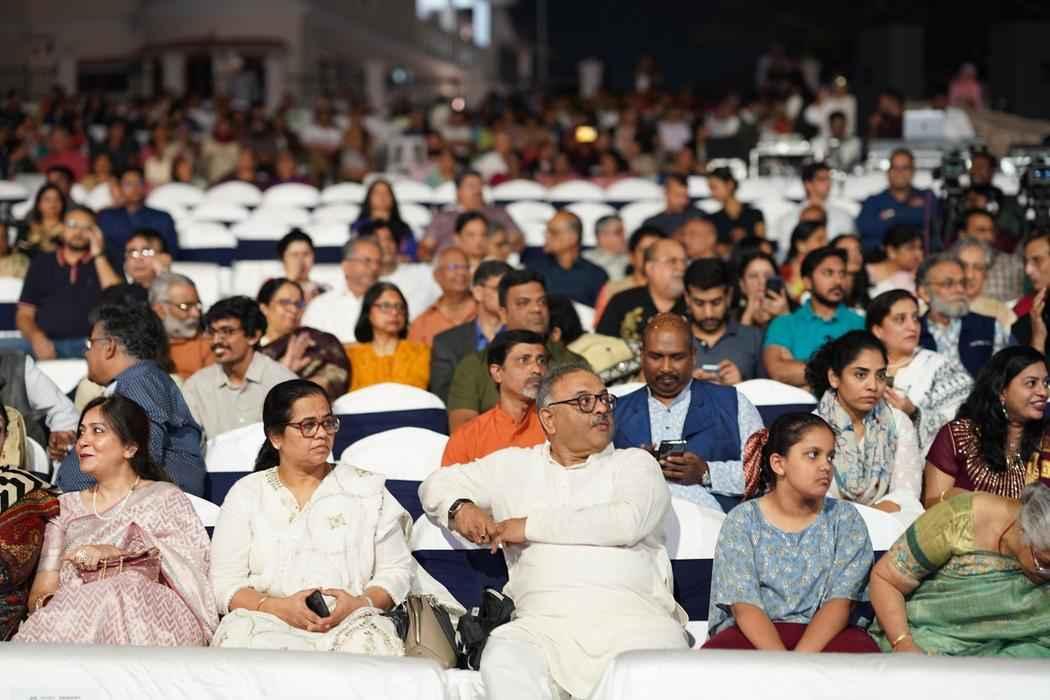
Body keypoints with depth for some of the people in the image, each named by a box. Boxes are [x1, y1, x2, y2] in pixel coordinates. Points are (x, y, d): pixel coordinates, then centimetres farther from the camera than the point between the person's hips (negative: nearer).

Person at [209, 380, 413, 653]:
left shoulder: (367, 489, 17)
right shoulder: (246, 494, 14)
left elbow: (397, 569, 12)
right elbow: (225, 584, 5)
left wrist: (361, 604, -10)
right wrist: (279, 608, -14)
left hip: (352, 622, 0)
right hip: (269, 622, 1)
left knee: (368, 640, -37)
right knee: (241, 633, -35)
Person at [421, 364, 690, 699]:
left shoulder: (635, 464, 16)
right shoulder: (515, 465, 25)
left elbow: (626, 522, -5)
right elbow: (437, 484, 33)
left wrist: (529, 526, -1)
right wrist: (458, 507, 8)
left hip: (632, 616, -2)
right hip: (544, 619, 2)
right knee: (503, 662, -33)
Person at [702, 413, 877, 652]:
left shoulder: (844, 519, 7)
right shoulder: (742, 520, 3)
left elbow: (840, 602, -4)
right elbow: (745, 607, -7)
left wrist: (801, 658, -22)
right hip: (755, 633, -1)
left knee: (861, 649, -35)